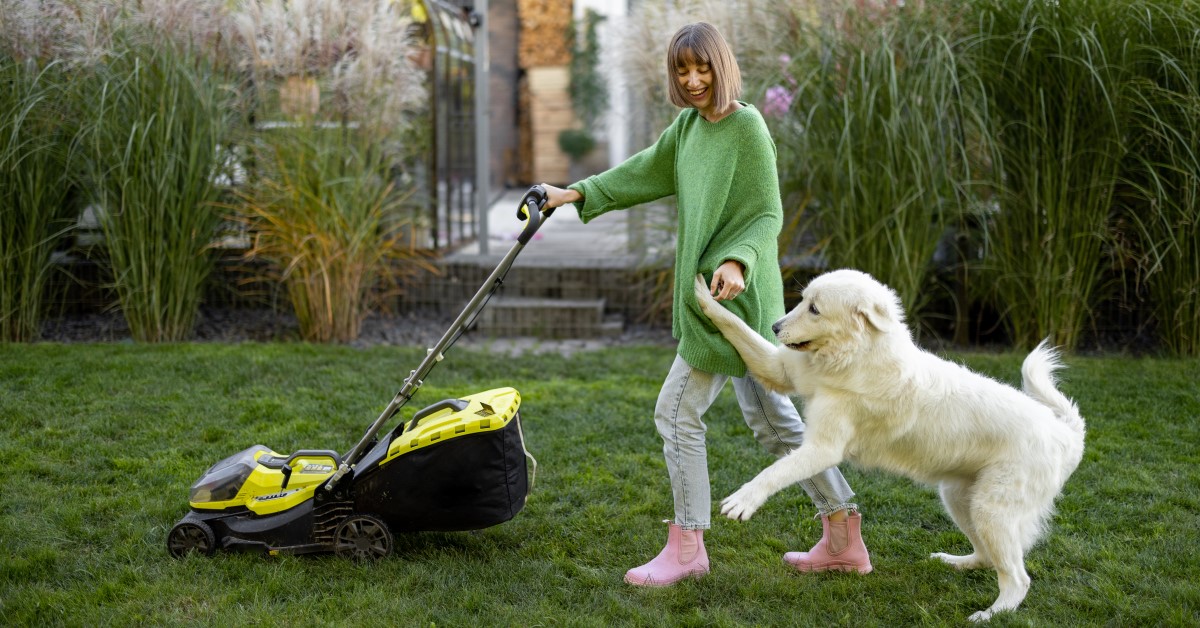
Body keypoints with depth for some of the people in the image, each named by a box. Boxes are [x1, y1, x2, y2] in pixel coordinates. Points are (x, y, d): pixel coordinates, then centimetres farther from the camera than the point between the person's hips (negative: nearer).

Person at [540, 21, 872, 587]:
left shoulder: (747, 126, -12)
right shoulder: (689, 124, 12)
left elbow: (768, 216, -14)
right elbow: (647, 173, 25)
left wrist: (738, 262, -29)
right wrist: (578, 194, 24)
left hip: (734, 294, -9)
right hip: (711, 293, 9)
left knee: (678, 411, -5)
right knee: (771, 417, 12)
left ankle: (686, 546, 6)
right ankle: (843, 539, 19)